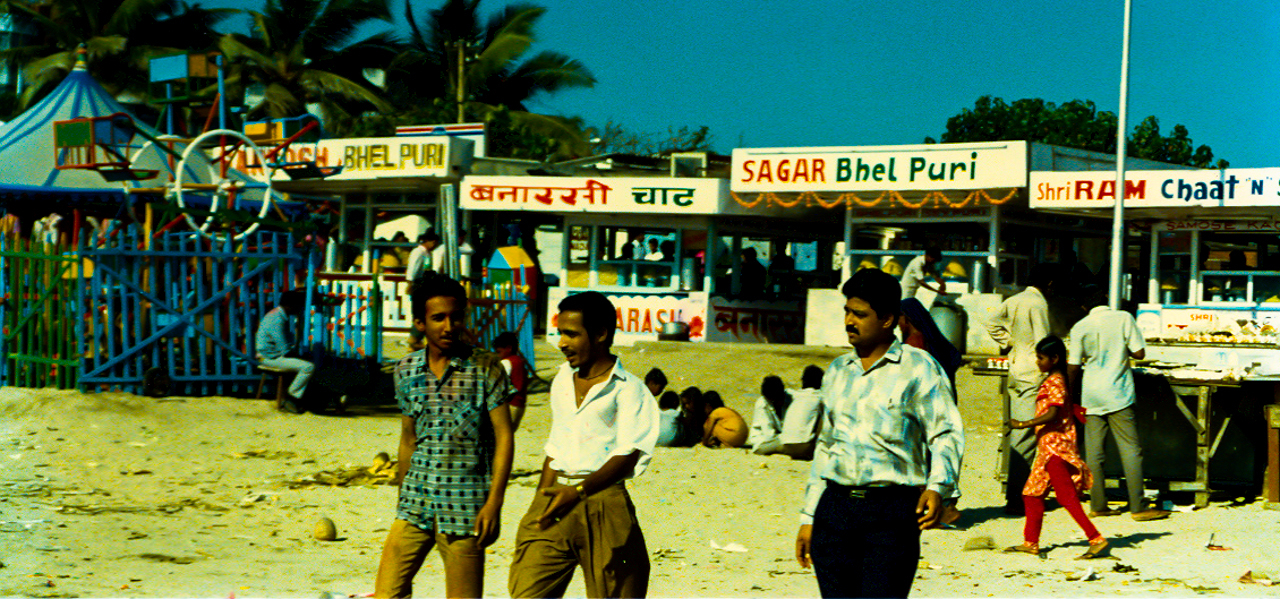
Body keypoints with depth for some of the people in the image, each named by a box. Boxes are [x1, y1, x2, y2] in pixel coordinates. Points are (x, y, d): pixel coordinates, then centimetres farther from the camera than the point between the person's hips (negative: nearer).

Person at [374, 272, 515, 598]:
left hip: (465, 508, -4)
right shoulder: (406, 371, 8)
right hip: (416, 505, 4)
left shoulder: (485, 370, -5)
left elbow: (504, 437, -6)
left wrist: (494, 502, -13)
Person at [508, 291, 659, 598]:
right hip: (554, 507, 5)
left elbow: (628, 455, -13)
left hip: (603, 506, -5)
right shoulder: (562, 381, 19)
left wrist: (579, 491, -24)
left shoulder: (628, 389, -3)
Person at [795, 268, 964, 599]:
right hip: (835, 507, 5)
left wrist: (938, 486, -23)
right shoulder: (837, 372, 17)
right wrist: (808, 517, 18)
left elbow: (947, 432, -5)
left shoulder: (918, 368, 0)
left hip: (892, 509, -5)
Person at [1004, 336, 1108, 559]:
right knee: (1032, 493, 14)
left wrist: (1023, 424, -21)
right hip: (1047, 447, 10)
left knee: (1067, 497, -12)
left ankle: (1097, 540, -13)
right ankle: (1030, 542, 21)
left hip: (1055, 445, -10)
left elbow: (1052, 415, -23)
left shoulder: (1055, 382, -14)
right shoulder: (1052, 381, 16)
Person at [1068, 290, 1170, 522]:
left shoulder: (1080, 327, 1)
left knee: (1094, 451, 6)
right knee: (1131, 450, 1)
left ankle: (1098, 505, 8)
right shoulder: (1124, 318, -3)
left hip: (1091, 396, 2)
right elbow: (1139, 353, -5)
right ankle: (1137, 507, -1)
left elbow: (1073, 367, 1)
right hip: (1118, 394, -2)